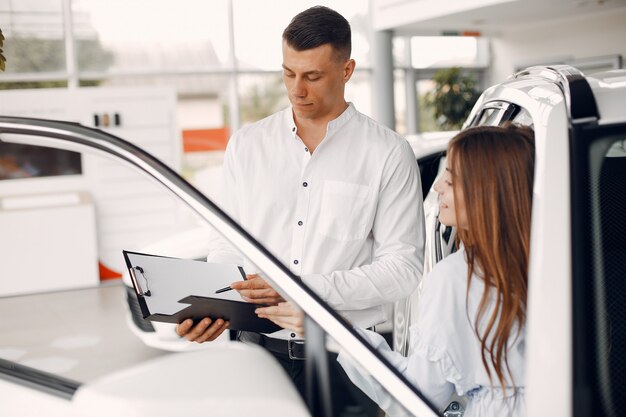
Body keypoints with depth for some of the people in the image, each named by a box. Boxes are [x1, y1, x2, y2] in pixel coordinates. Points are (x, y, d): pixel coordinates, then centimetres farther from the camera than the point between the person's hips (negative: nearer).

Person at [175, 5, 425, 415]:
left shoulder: (388, 154, -2)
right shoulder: (246, 145, 10)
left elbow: (403, 266, -7)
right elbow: (229, 246, 12)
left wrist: (302, 289, -16)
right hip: (258, 347, 2)